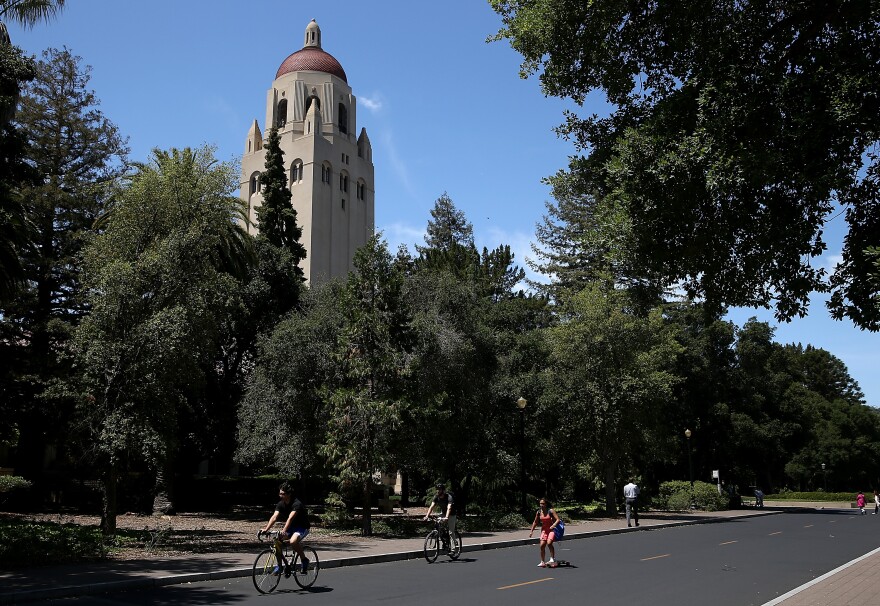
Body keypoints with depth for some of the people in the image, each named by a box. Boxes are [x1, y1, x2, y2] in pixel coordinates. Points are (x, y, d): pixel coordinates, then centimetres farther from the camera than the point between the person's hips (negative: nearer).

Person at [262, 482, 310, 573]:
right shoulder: (281, 504, -6)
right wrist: (266, 529, -33)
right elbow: (274, 517, -17)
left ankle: (304, 559, -10)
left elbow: (290, 518, -39)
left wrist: (284, 531, -52)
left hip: (302, 527, -7)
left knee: (293, 541, -34)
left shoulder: (297, 504, -25)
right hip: (291, 527, 7)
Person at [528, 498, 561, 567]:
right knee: (542, 545, -4)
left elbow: (558, 519, -17)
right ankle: (542, 562, 8)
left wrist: (553, 526, -32)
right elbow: (535, 522, 13)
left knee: (549, 543, -25)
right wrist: (531, 531, 11)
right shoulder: (538, 512, 0)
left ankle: (552, 559, -14)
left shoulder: (550, 511, -13)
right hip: (544, 530, 5)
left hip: (552, 529, -5)